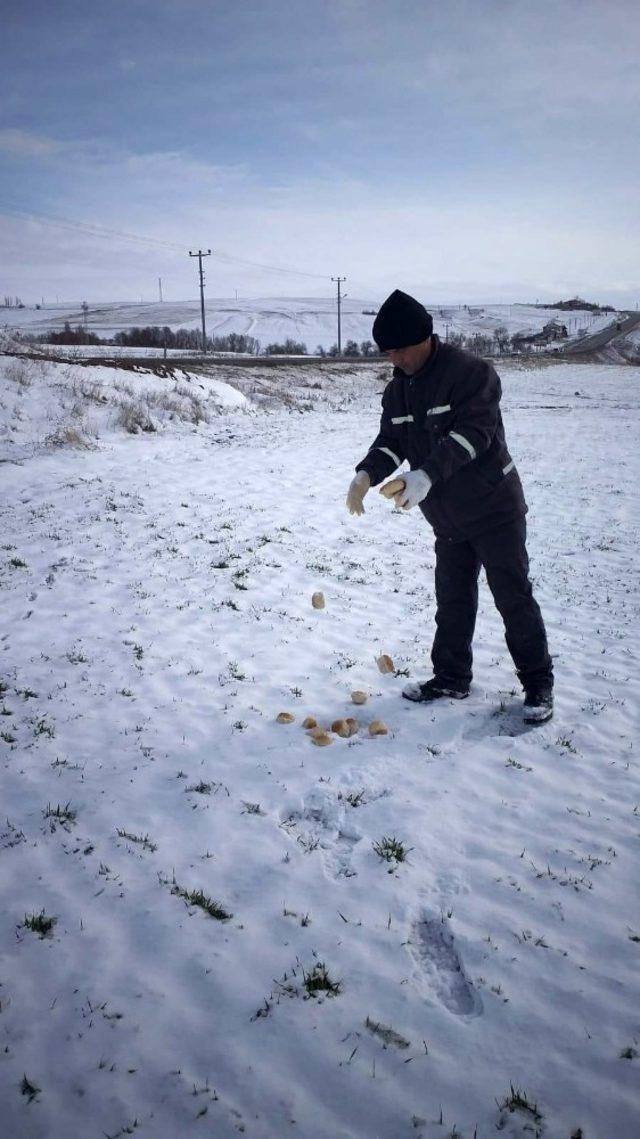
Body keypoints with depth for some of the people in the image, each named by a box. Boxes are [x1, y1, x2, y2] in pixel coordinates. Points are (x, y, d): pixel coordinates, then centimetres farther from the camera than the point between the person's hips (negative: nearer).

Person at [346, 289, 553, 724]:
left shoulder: (472, 372, -17)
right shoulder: (397, 390, 6)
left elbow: (473, 434, -27)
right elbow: (391, 441, 4)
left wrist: (427, 475, -40)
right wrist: (368, 473, -18)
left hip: (494, 508, -6)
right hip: (448, 519, 7)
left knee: (514, 597, 0)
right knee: (452, 601, 14)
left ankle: (538, 683, 13)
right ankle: (451, 678, 27)